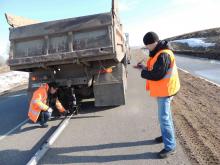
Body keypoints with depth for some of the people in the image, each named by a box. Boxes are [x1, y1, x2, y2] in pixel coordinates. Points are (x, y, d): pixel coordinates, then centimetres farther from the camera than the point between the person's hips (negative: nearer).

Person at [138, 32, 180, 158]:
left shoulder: (163, 55, -24)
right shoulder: (159, 52, 9)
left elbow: (157, 75, -27)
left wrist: (143, 73, -13)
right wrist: (145, 67, 1)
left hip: (164, 90, -11)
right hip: (162, 90, 11)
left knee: (164, 118, -4)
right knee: (165, 115, 22)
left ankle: (170, 147, 9)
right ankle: (167, 136, 40)